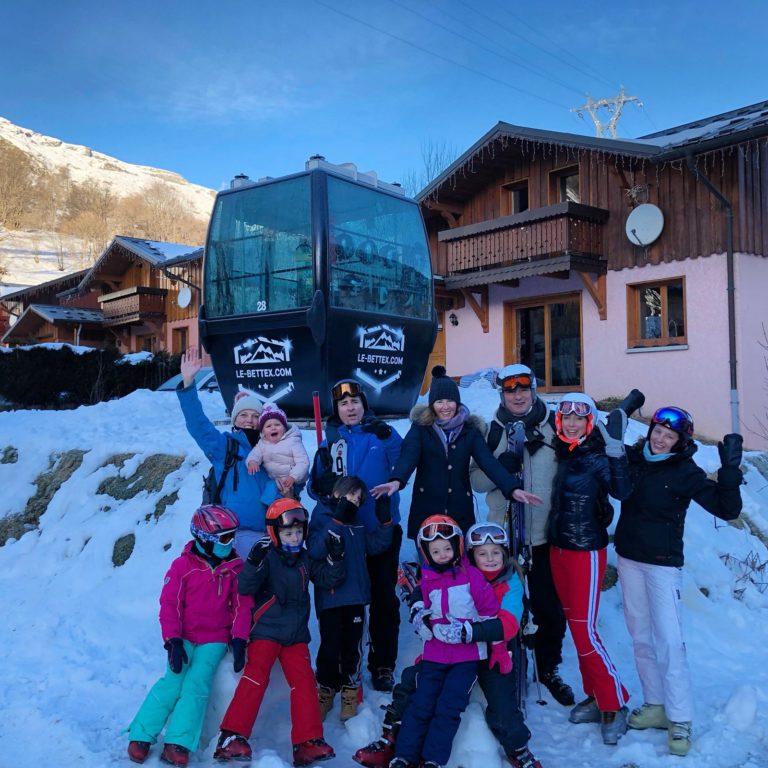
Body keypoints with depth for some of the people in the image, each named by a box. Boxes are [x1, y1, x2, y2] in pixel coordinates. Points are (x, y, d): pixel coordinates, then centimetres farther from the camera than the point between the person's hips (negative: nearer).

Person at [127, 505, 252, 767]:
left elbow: (242, 605, 0)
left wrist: (238, 640, -10)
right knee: (174, 681, -16)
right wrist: (173, 641, -15)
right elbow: (170, 604, -7)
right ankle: (141, 736, -2)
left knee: (197, 683, -16)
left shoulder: (235, 567, 2)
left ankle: (177, 744, -13)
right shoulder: (183, 565, -6)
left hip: (215, 639, 1)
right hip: (184, 636, -1)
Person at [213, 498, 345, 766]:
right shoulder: (267, 556, -7)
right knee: (256, 676, -15)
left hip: (296, 635, 5)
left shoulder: (306, 558, 10)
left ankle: (308, 743, 2)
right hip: (267, 630, -5)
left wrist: (335, 559, -12)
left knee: (304, 682, -2)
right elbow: (245, 588, -17)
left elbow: (328, 578, 5)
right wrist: (254, 562, -34)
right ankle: (232, 737, -11)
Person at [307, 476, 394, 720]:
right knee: (330, 646, 2)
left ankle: (350, 691, 24)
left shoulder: (358, 524, 13)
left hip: (356, 597, 5)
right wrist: (336, 521, -25)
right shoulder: (321, 518, -5)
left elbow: (377, 545, 9)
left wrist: (384, 521, -4)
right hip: (330, 597, -5)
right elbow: (315, 550, -21)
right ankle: (325, 690, 21)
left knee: (352, 646, 10)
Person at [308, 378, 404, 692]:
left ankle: (383, 664, 18)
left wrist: (388, 440, -26)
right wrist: (323, 483, -21)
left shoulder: (382, 433, -1)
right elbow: (315, 487, 1)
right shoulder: (330, 440, 4)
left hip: (382, 529, -1)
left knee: (384, 596, 5)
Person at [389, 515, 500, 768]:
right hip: (434, 655, 3)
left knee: (448, 707, -8)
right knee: (420, 704, 1)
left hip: (467, 655, -3)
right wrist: (422, 620, -4)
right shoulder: (427, 581, 4)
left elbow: (491, 613, -6)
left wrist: (466, 631, -16)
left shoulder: (472, 576, -8)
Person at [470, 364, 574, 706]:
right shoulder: (492, 431, 2)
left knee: (550, 608, 6)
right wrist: (499, 468, -18)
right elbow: (476, 480, 3)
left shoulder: (553, 424, 2)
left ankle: (549, 670, 30)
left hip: (546, 534, 1)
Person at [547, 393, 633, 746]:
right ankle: (595, 696, 28)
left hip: (587, 551, -7)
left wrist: (616, 450, -40)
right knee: (575, 625, 14)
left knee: (585, 631, -3)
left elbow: (621, 491, -29)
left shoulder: (598, 457, -15)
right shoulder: (561, 453, 3)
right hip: (558, 548, 7)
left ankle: (614, 704, 14)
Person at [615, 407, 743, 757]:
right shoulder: (633, 458, -1)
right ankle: (655, 705, 24)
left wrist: (730, 469, -28)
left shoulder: (686, 473, -11)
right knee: (640, 634, 11)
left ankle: (680, 720, 3)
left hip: (662, 563, -4)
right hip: (628, 557, 5)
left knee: (669, 639, -8)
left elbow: (727, 509, -16)